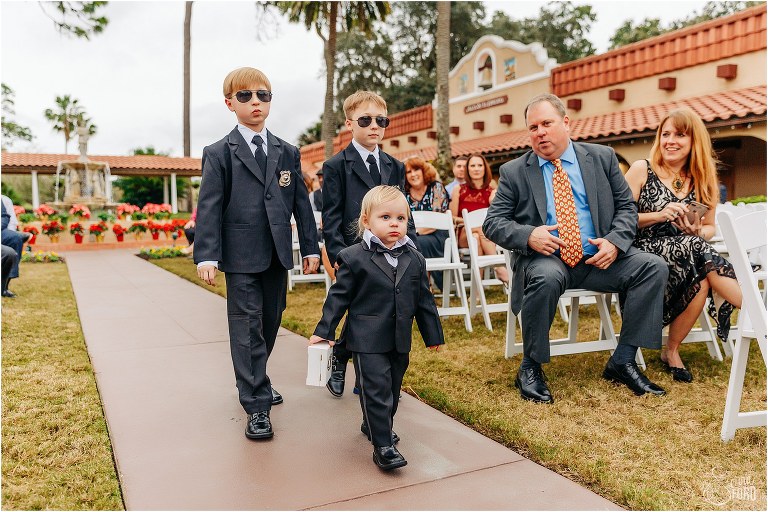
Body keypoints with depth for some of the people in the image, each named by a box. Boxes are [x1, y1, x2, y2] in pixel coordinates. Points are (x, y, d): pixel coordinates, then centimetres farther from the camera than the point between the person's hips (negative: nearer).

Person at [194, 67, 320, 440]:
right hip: (241, 255, -4)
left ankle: (253, 380, 36)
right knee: (247, 326, -2)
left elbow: (301, 203, 11)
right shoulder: (218, 154, 0)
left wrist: (310, 247, 7)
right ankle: (256, 405, 4)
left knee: (270, 322, 14)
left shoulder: (288, 153, 11)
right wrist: (207, 256, -14)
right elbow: (209, 207, -6)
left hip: (278, 254, 5)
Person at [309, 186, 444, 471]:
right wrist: (324, 330, -7)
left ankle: (374, 425, 41)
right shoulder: (354, 258, -9)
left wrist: (433, 334, 14)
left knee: (392, 389, 18)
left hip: (400, 340, 6)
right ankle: (382, 446, 5)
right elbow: (339, 296, -5)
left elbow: (424, 299, 11)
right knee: (376, 389, -5)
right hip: (367, 340, -5)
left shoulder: (414, 259, 4)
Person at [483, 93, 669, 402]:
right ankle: (530, 369, -16)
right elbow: (492, 223, 1)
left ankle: (623, 362, -7)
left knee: (654, 266, -17)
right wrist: (528, 235, -20)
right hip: (545, 259, -3)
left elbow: (627, 207, 11)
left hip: (598, 259, 4)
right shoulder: (514, 172, 4)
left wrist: (615, 241, -10)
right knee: (546, 277, -37)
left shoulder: (602, 158, 10)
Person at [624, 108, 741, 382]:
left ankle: (672, 351, -12)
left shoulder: (703, 179, 13)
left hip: (688, 256, 4)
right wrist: (659, 215, -17)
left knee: (702, 279, -31)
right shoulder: (642, 169, 1)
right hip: (645, 254, -4)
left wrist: (697, 231, -6)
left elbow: (709, 228, 18)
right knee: (697, 249, -34)